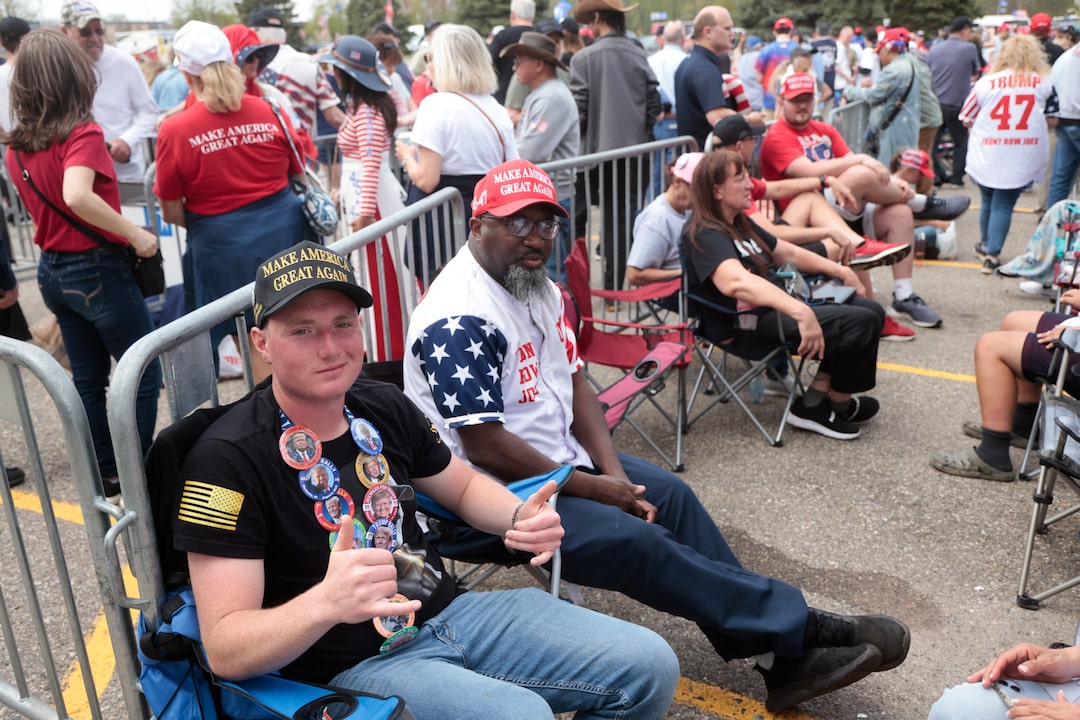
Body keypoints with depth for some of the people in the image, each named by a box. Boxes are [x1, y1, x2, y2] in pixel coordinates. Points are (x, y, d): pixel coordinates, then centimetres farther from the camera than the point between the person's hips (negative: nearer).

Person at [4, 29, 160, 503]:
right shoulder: (82, 134, -18)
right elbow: (76, 196, -35)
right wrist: (135, 234, -27)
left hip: (51, 270, 7)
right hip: (97, 269, -7)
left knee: (88, 379, 16)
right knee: (143, 374, 7)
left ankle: (107, 481, 25)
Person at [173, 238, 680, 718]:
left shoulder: (383, 406, 1)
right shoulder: (226, 459, -17)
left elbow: (464, 486, 18)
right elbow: (225, 650, -20)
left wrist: (520, 517, -5)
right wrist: (327, 601, -41)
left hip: (451, 610, 7)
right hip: (353, 664, -6)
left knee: (648, 665, 0)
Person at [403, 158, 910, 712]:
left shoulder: (537, 287, 6)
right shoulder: (460, 322, -24)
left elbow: (573, 381, 8)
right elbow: (484, 446, -25)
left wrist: (613, 472, -6)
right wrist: (590, 487, -16)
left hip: (558, 458, 10)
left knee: (670, 495, 0)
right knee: (638, 541, -20)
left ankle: (782, 656, 4)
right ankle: (801, 630, -7)